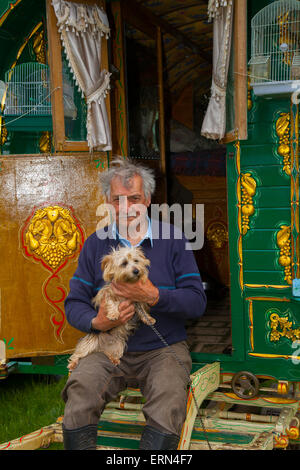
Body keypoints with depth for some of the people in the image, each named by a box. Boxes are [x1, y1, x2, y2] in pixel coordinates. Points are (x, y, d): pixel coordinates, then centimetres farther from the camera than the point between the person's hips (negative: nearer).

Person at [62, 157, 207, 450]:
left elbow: (197, 301, -2)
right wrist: (96, 322, -15)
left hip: (163, 348, -1)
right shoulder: (95, 244, 9)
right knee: (78, 401, -26)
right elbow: (74, 303, 7)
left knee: (167, 415, -29)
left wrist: (154, 296, -19)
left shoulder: (171, 239, 3)